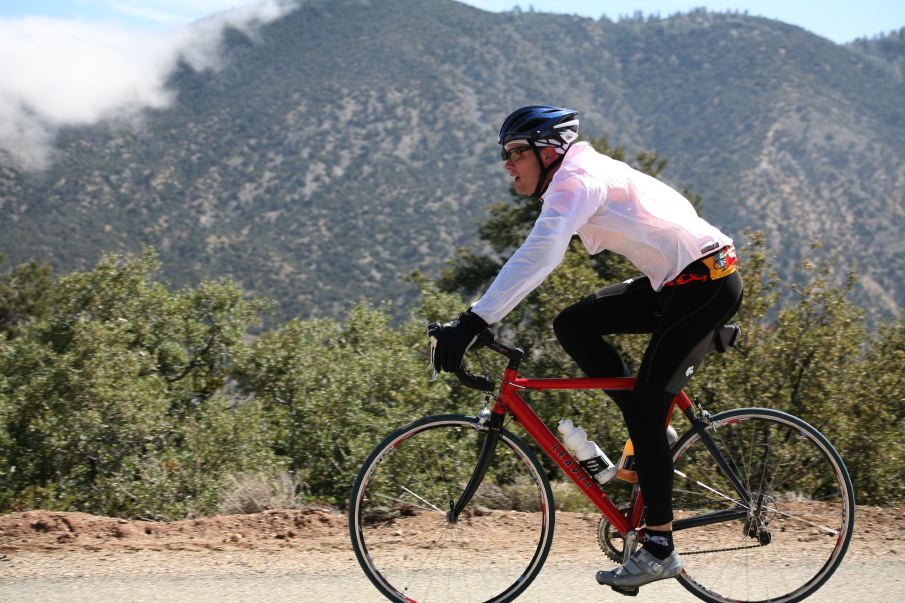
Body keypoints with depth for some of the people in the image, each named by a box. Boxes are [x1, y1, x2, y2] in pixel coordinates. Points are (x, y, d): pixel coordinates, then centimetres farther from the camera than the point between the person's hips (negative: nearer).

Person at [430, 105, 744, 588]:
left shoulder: (577, 181, -18)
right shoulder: (578, 179, 13)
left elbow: (538, 256, -32)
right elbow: (537, 260, 18)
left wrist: (473, 321, -38)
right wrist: (476, 321, 10)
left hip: (707, 282, -9)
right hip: (673, 283, 9)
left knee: (645, 404, -12)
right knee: (572, 324, 2)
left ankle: (659, 548, -7)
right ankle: (652, 433, 9)